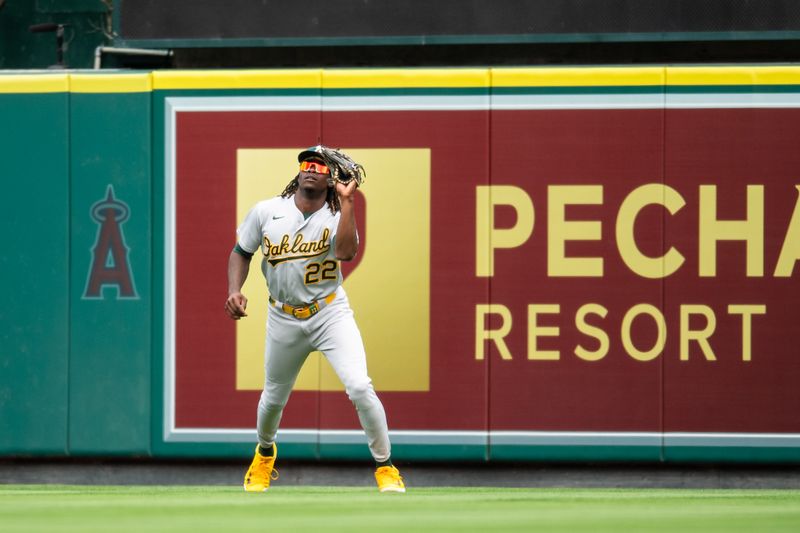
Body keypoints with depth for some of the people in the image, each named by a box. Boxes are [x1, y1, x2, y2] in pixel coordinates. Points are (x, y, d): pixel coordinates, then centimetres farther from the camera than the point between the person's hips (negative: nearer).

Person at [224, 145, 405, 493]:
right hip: (284, 319, 2)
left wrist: (346, 201, -28)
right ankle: (264, 452, 49)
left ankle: (385, 467, -4)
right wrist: (233, 291, -8)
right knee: (274, 398, 16)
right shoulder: (266, 212, -4)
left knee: (359, 387, -19)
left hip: (330, 314, -2)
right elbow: (241, 252, 8)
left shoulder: (337, 215, -8)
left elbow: (346, 252, -29)